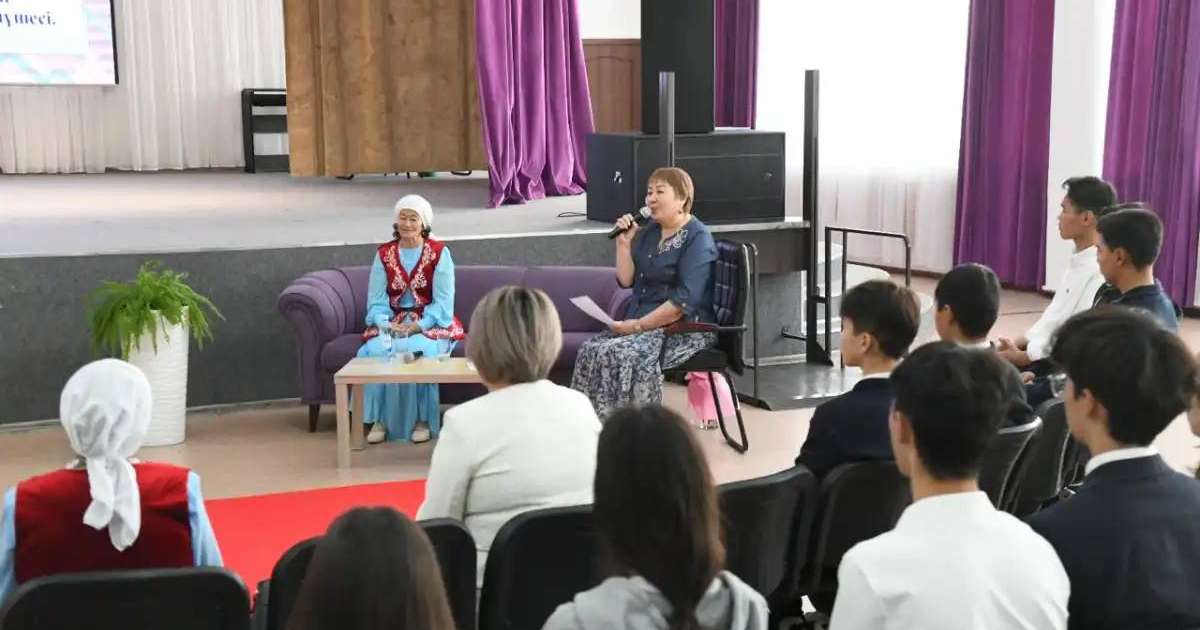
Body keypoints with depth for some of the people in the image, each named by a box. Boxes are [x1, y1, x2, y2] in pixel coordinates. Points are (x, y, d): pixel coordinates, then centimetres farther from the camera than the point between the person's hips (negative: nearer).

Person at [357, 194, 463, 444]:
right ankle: (379, 420, -20)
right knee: (374, 350, -28)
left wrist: (418, 325, -21)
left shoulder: (439, 253, -2)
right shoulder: (383, 254, 7)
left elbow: (443, 301, -8)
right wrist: (385, 324, -18)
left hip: (430, 322, -3)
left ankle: (422, 420, -22)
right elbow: (376, 300, 2)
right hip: (392, 322, 3)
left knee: (418, 348, -34)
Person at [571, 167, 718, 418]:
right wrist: (624, 242, 1)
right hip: (640, 324, 7)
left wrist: (639, 325, -19)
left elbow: (685, 301, -18)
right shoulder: (648, 233, 15)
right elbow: (626, 280, 13)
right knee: (590, 351, -16)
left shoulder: (698, 238, -9)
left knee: (621, 356, -30)